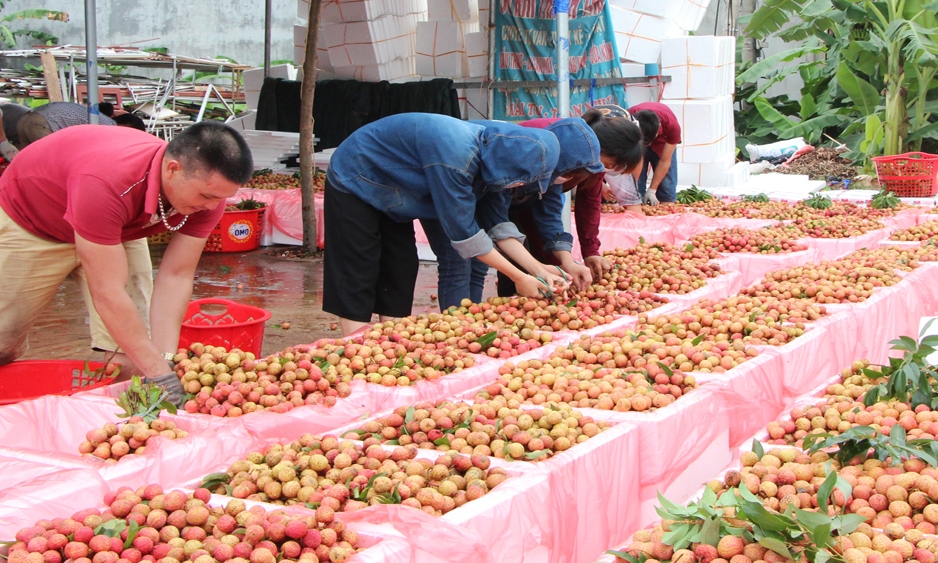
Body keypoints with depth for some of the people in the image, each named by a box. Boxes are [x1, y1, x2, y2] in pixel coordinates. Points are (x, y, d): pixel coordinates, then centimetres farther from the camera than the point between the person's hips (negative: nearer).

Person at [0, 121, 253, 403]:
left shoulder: (209, 187, -27)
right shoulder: (105, 180, -46)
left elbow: (176, 276, -22)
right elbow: (107, 293, -43)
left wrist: (167, 358, -32)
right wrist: (159, 374, -42)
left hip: (117, 229, 5)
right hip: (27, 223, -4)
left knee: (134, 334, -8)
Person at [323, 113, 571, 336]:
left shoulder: (484, 150, -8)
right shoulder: (455, 154, -36)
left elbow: (495, 221, -3)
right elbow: (463, 230, -30)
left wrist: (538, 269, -10)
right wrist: (519, 278, -23)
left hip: (388, 194, 9)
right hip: (353, 184, -9)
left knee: (400, 272, 6)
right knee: (357, 279, -9)